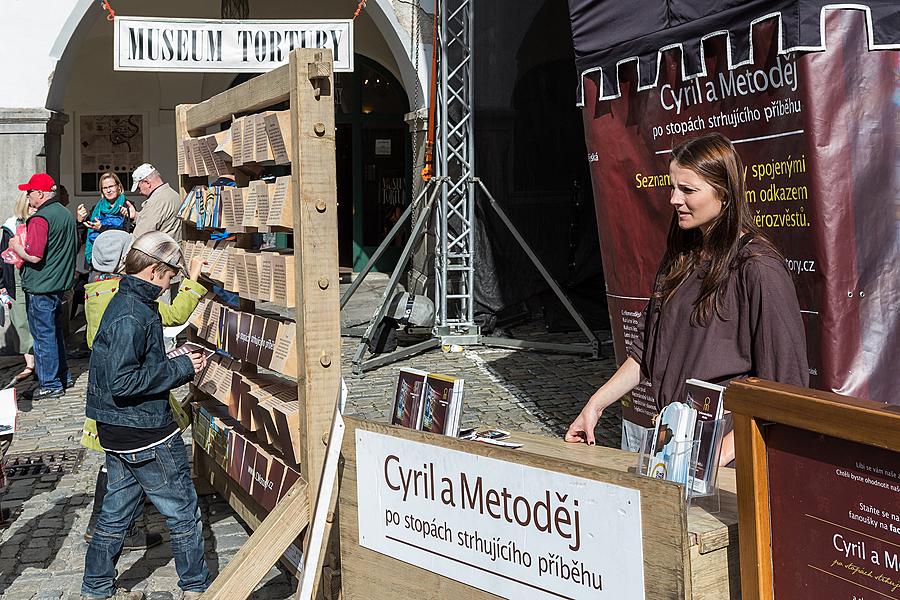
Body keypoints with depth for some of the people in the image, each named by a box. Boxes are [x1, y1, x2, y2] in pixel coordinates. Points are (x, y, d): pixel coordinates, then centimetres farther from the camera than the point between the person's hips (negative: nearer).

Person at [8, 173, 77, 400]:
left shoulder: (40, 219, -19)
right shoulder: (67, 214, 9)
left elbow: (33, 256, -24)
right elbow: (75, 246, 20)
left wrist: (15, 247, -7)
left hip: (40, 286, -9)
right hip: (60, 283, 9)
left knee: (44, 335, -1)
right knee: (56, 331, 19)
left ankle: (50, 384, 4)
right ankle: (63, 376, 27)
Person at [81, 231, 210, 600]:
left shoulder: (126, 303, 10)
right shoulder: (131, 316, -23)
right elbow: (123, 382, -27)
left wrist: (181, 363, 9)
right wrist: (180, 368, -20)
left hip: (118, 432, 10)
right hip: (146, 435, -10)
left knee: (116, 511, 19)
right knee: (183, 513, 6)